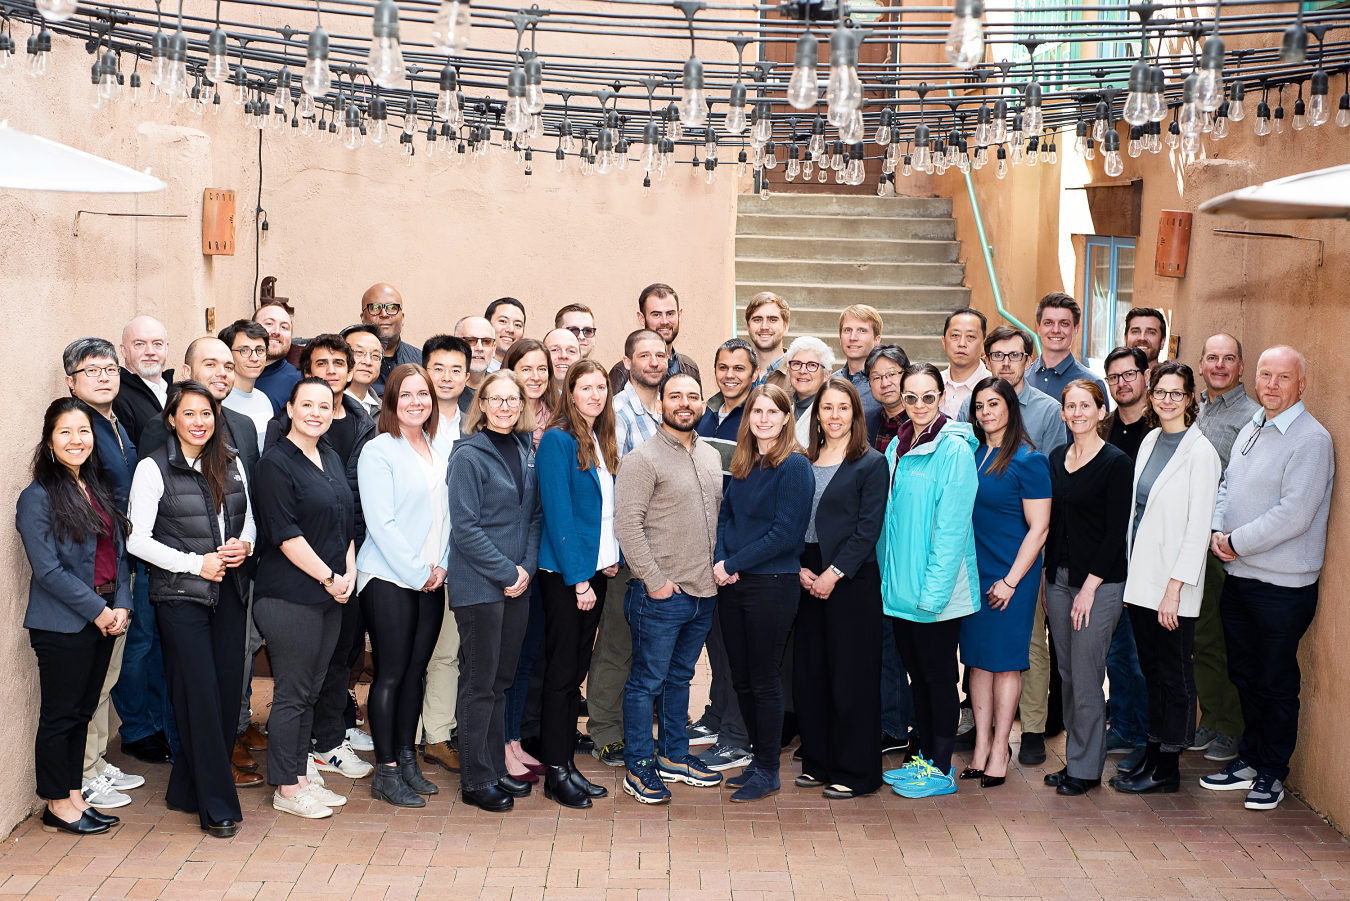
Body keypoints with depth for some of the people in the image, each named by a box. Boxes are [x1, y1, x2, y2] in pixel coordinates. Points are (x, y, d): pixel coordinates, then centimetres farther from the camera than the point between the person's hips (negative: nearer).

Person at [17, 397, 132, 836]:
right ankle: (58, 805, 13)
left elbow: (119, 553, 14)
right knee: (60, 714, 2)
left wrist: (122, 606, 0)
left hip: (104, 619, 7)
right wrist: (97, 610, -13)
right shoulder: (38, 497, -9)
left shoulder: (100, 490, 12)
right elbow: (47, 569, -14)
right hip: (61, 625, -7)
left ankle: (74, 797, 22)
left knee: (82, 711, 13)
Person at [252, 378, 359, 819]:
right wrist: (329, 577, -13)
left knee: (311, 690, 13)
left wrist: (349, 571, 3)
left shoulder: (332, 459, 14)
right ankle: (286, 789, 8)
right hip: (290, 596, -8)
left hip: (331, 593, 8)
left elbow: (348, 520, 18)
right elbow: (286, 534, -15)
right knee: (292, 692, -1)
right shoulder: (276, 463, -10)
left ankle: (300, 777, 22)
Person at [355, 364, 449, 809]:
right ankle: (386, 772, 5)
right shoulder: (378, 451, -8)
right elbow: (381, 522, -13)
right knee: (390, 673, -2)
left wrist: (440, 566, 2)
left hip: (430, 579, 6)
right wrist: (417, 572, -12)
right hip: (388, 577, -6)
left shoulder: (437, 451, 12)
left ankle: (407, 759, 20)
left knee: (416, 671, 10)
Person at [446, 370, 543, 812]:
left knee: (501, 680, 13)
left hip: (517, 583, 6)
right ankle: (476, 780, 8)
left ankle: (496, 769, 22)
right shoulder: (469, 455, -10)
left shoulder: (526, 451, 9)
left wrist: (527, 567, -1)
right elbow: (466, 528, -14)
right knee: (480, 683, 0)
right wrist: (506, 572, -14)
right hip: (479, 586, -6)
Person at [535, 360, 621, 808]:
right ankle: (556, 773, 5)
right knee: (562, 670, -2)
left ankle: (567, 762, 18)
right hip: (564, 573, -7)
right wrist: (578, 579, -17)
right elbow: (559, 513, -16)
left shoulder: (603, 443, 12)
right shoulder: (558, 440, -12)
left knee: (577, 669, 11)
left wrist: (613, 558, 4)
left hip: (595, 570, 7)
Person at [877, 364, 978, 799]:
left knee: (939, 676, 2)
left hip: (936, 589, -7)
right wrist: (890, 576, 10)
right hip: (900, 586, 7)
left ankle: (942, 769, 12)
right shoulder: (897, 448, 10)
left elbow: (951, 526, -16)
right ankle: (924, 757, 26)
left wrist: (933, 589, -20)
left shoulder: (954, 449, -12)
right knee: (916, 673, 15)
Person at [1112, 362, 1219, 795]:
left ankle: (1167, 769, 11)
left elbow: (1198, 527, -14)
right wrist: (1128, 575, 11)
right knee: (1151, 670, 14)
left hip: (1173, 582, -7)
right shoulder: (1150, 441, 10)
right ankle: (1152, 754, 24)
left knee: (1174, 674, 3)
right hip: (1141, 578, 7)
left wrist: (1174, 588, -17)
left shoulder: (1200, 451, -12)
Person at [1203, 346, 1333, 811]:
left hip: (1283, 585, -7)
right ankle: (1249, 759, 30)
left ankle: (1271, 772, 18)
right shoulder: (1250, 429, 12)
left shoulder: (1311, 440, -14)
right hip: (1238, 578, 7)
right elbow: (1227, 486, 18)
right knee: (1244, 674, 17)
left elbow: (1293, 516, -21)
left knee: (1276, 683, 5)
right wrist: (1217, 530, -1)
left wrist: (1236, 543, -15)